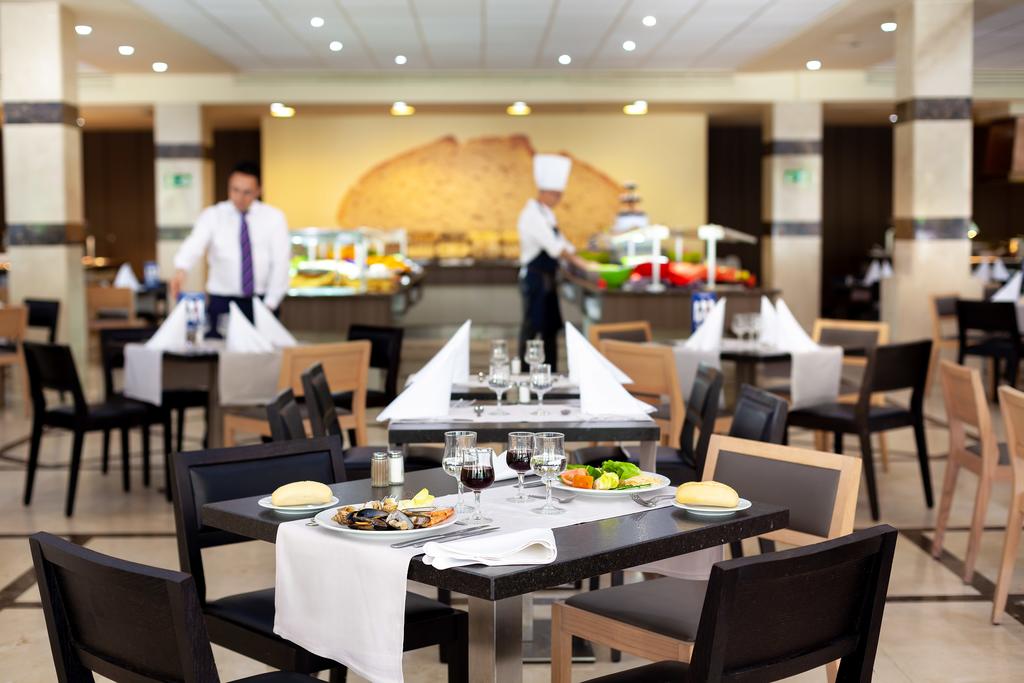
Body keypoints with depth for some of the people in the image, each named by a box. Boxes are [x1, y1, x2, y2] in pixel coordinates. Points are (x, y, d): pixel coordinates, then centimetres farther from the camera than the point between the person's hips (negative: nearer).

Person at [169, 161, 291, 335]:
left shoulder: (274, 217, 2)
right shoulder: (212, 215, 0)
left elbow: (280, 262, 0)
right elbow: (193, 246, -18)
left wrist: (270, 304, -7)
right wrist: (181, 271, -38)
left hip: (262, 302, 0)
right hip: (222, 302, 0)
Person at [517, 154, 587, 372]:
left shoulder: (546, 214, 14)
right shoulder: (532, 215, -15)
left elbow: (560, 242, 16)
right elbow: (553, 246, -21)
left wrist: (580, 261, 7)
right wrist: (577, 262, -20)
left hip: (548, 279, 9)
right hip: (534, 278, -9)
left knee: (551, 327, 11)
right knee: (532, 327, -4)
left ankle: (550, 372, 18)